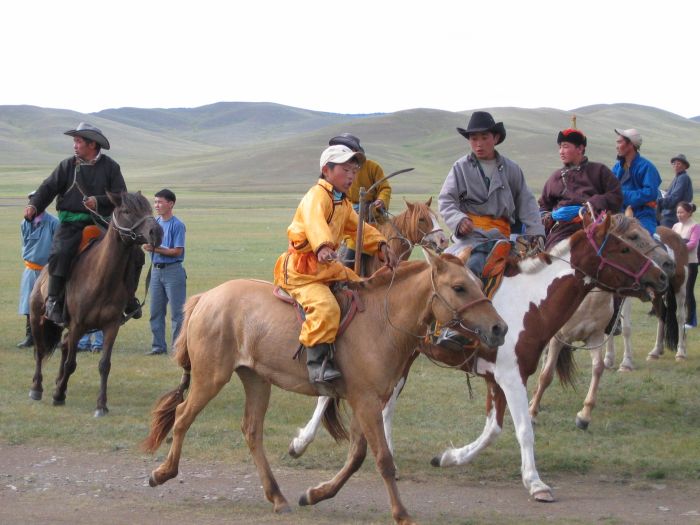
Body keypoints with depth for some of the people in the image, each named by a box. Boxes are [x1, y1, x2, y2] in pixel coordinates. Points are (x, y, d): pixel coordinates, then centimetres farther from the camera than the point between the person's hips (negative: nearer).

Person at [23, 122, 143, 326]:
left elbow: (120, 196, -1)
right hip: (72, 221, -1)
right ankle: (53, 300, -17)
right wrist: (34, 205, -17)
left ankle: (128, 299, 8)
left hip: (102, 221, 1)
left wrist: (99, 201, -19)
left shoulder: (110, 167, 5)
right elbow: (49, 187, 1)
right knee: (60, 253, -29)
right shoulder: (67, 165, 6)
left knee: (134, 254, -8)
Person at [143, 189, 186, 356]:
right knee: (156, 311, 9)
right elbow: (151, 244, 14)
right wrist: (147, 246, -8)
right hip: (156, 270, 7)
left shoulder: (177, 225, -10)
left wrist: (156, 248, -19)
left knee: (176, 312, -3)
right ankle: (158, 346, 16)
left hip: (173, 270, -7)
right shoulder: (155, 223, 9)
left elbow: (177, 251, -15)